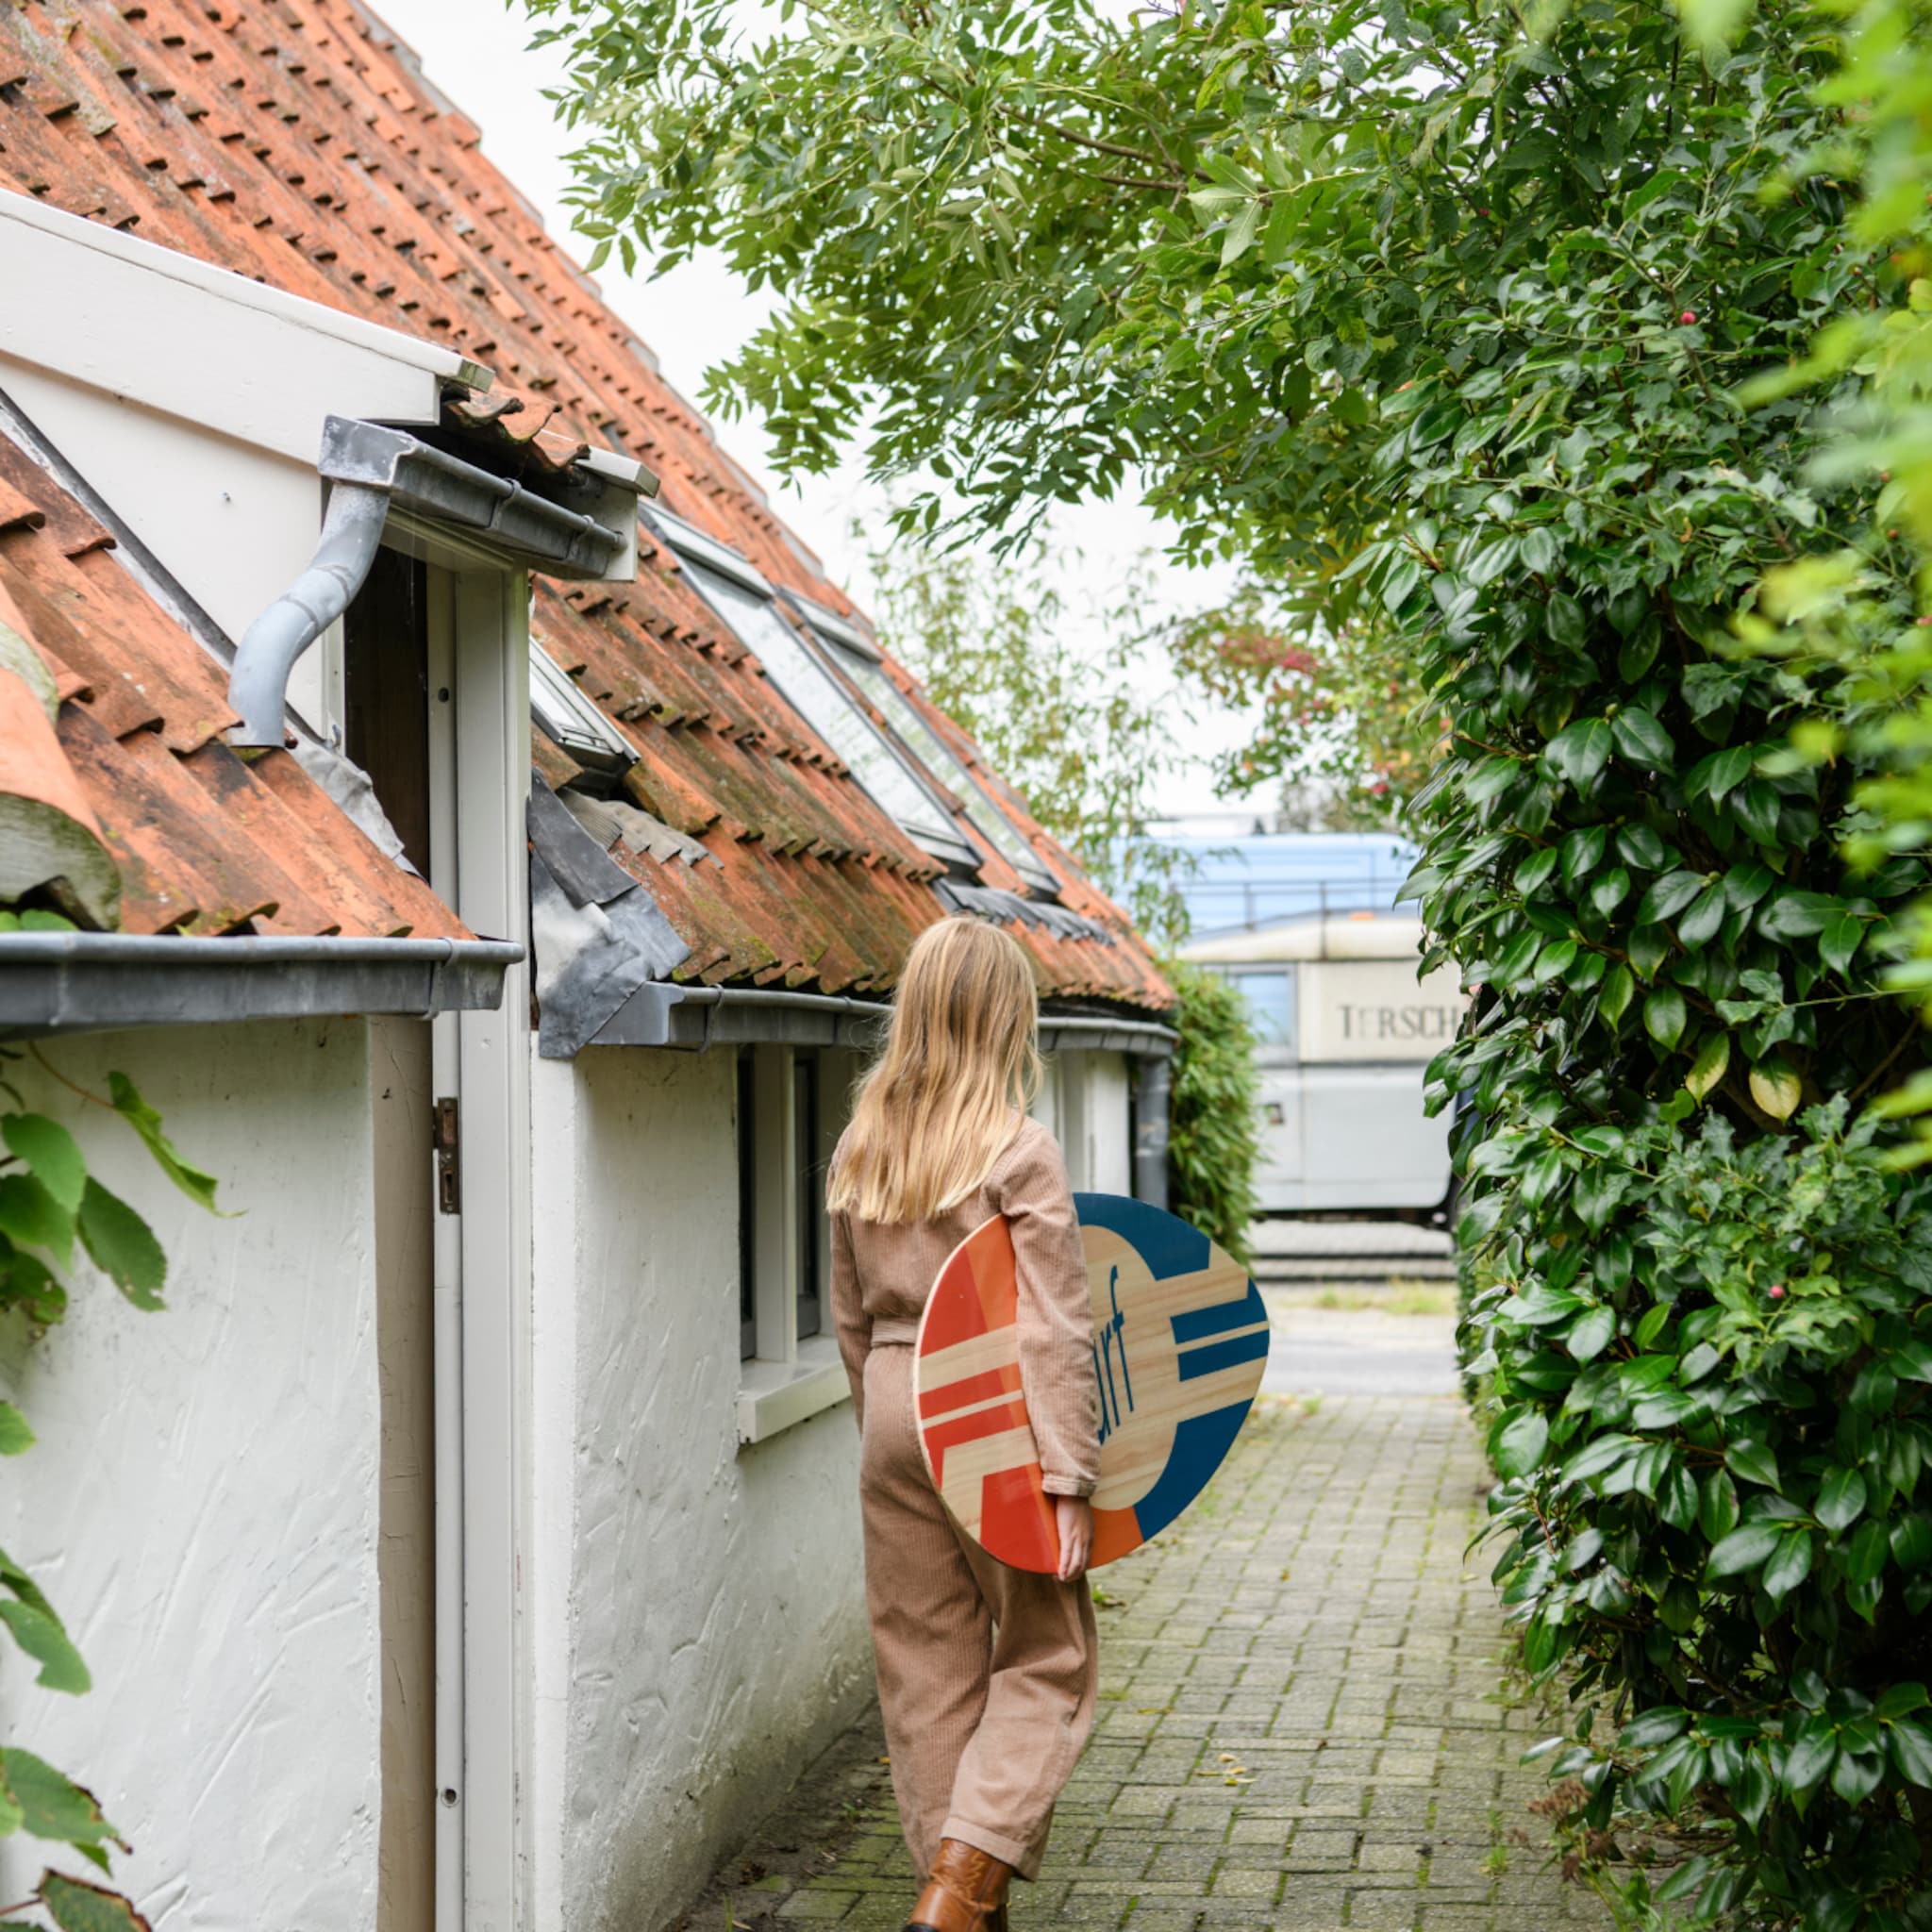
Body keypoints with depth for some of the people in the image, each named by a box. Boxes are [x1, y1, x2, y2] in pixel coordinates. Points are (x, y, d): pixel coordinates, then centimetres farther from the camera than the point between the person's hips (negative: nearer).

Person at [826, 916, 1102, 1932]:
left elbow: (851, 1320, 12)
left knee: (927, 1667, 13)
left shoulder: (858, 1150, 4)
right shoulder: (1020, 1153, -13)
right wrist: (1067, 1476, -13)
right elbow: (1053, 1333, -15)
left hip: (893, 1419, 5)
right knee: (1043, 1659, 8)